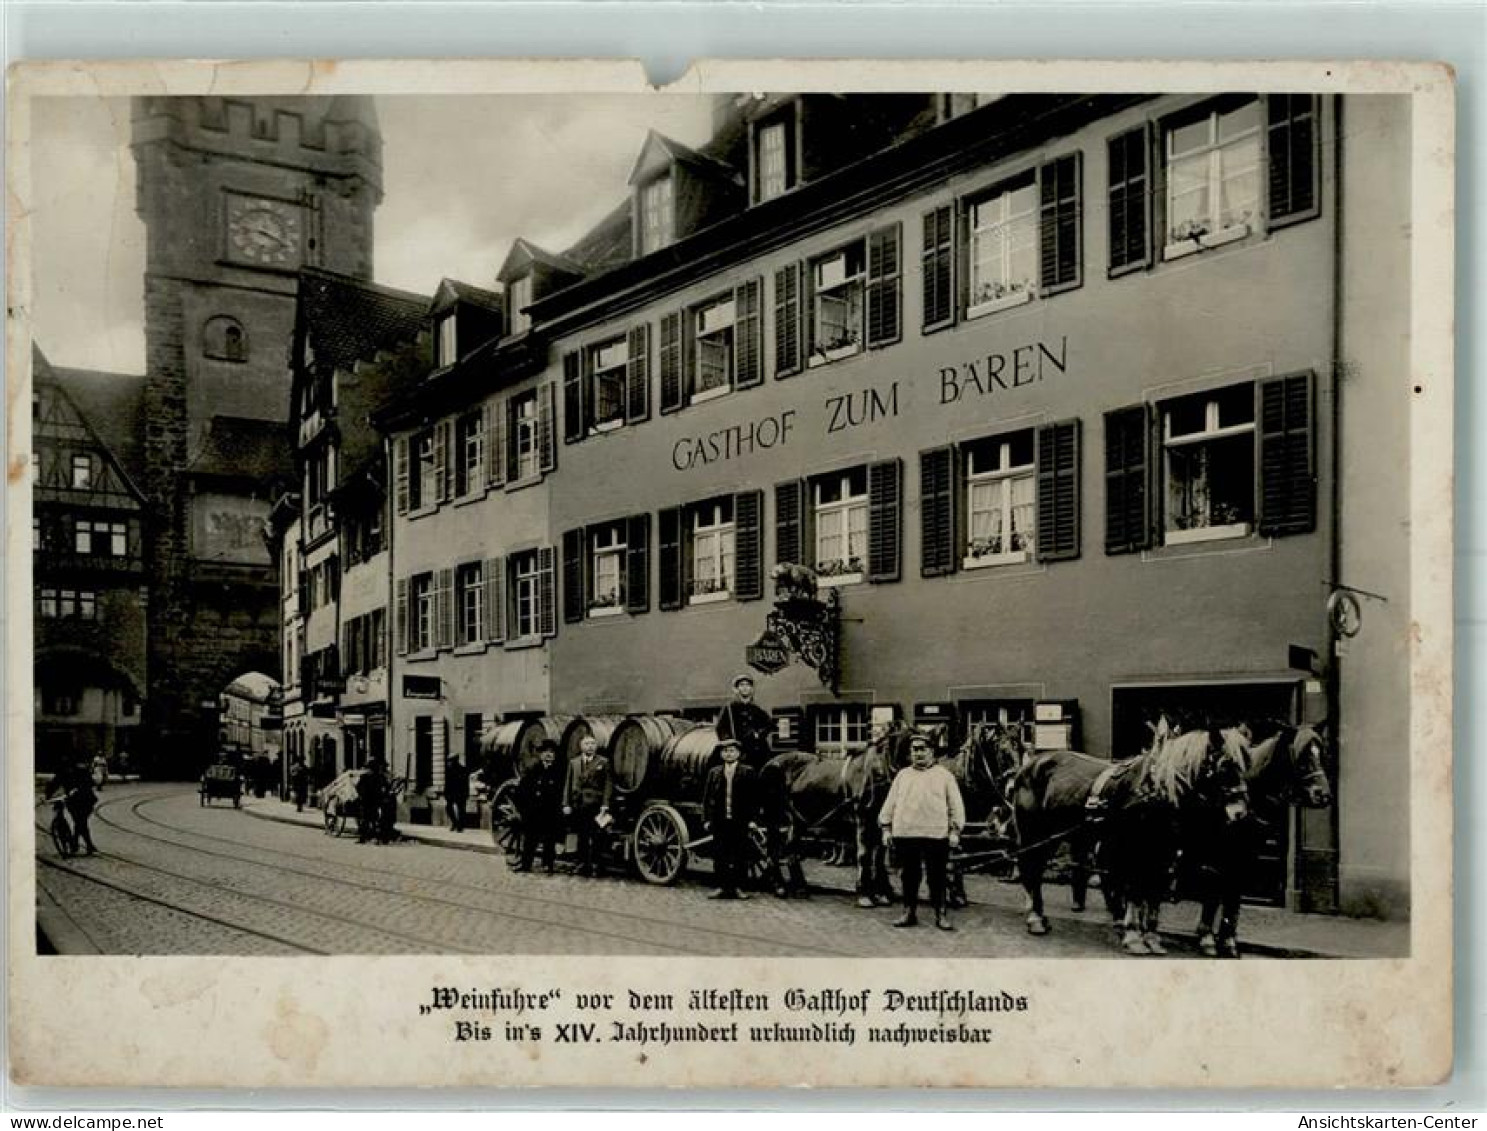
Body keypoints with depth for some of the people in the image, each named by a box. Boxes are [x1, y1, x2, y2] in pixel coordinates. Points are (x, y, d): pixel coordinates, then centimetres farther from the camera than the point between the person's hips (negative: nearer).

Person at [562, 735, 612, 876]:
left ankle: (593, 865, -2)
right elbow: (568, 784, 13)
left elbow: (608, 784, 0)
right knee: (581, 837, 7)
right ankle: (582, 865, 14)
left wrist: (605, 804, -9)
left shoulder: (603, 762, 5)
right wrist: (566, 804, 5)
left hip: (595, 805, -3)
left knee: (594, 837, -6)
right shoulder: (573, 763, 15)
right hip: (578, 805, 3)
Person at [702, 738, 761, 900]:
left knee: (740, 856, 1)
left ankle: (735, 887, 9)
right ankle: (722, 887, 12)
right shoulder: (713, 773, 10)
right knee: (719, 856, 4)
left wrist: (752, 817, -7)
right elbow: (706, 798, 10)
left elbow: (755, 797, 1)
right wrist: (706, 819, 3)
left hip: (740, 821, -2)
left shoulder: (749, 772, 3)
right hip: (719, 822, 2)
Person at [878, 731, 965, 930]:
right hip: (904, 833, 2)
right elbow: (890, 803, 14)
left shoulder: (944, 775, 6)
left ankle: (941, 914, 11)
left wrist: (955, 830, -3)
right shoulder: (902, 775, 14)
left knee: (937, 876, 2)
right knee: (909, 876, 8)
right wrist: (886, 827, 7)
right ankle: (909, 912, 17)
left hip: (936, 834, -2)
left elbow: (956, 805, 4)